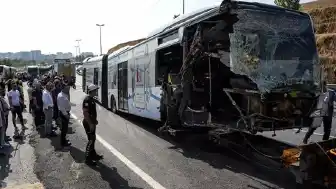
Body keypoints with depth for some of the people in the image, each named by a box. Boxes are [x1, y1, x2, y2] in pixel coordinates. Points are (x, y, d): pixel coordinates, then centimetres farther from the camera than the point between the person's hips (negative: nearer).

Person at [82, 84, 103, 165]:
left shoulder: (92, 99, 10)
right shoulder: (87, 100, -21)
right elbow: (85, 113, -26)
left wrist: (95, 120, 22)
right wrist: (90, 124, -26)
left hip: (92, 122, 10)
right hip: (88, 123, -10)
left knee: (93, 139, 19)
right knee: (91, 140, -5)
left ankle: (93, 155, 32)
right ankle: (87, 159, 4)